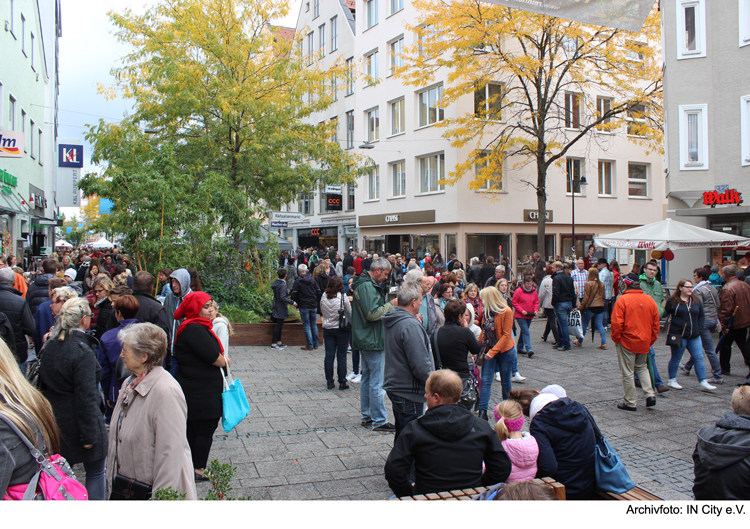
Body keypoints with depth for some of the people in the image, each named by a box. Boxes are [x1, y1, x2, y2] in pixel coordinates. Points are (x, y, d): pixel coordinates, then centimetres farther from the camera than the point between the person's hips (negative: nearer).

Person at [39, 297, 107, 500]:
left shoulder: (49, 346, 2)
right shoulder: (83, 352, -22)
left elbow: (44, 384, 12)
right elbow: (85, 397, -22)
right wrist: (89, 435, -17)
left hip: (56, 421, 7)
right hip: (76, 425, -7)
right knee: (95, 473, 8)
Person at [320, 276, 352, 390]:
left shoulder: (323, 297, -2)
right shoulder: (343, 297, -13)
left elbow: (321, 310, 10)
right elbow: (350, 313, -6)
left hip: (327, 329, 3)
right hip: (342, 329, -3)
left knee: (329, 355, 8)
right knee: (341, 356, 4)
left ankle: (329, 382, 13)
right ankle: (342, 383, 8)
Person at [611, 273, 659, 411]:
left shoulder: (622, 300, -13)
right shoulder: (650, 300, 3)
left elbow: (616, 322, -16)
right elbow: (656, 322, 8)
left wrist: (616, 338, -3)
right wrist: (651, 340, 17)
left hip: (627, 342, -5)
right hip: (644, 342, 5)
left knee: (628, 372, 4)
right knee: (642, 367, 23)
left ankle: (629, 403, 10)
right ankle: (650, 395, 9)